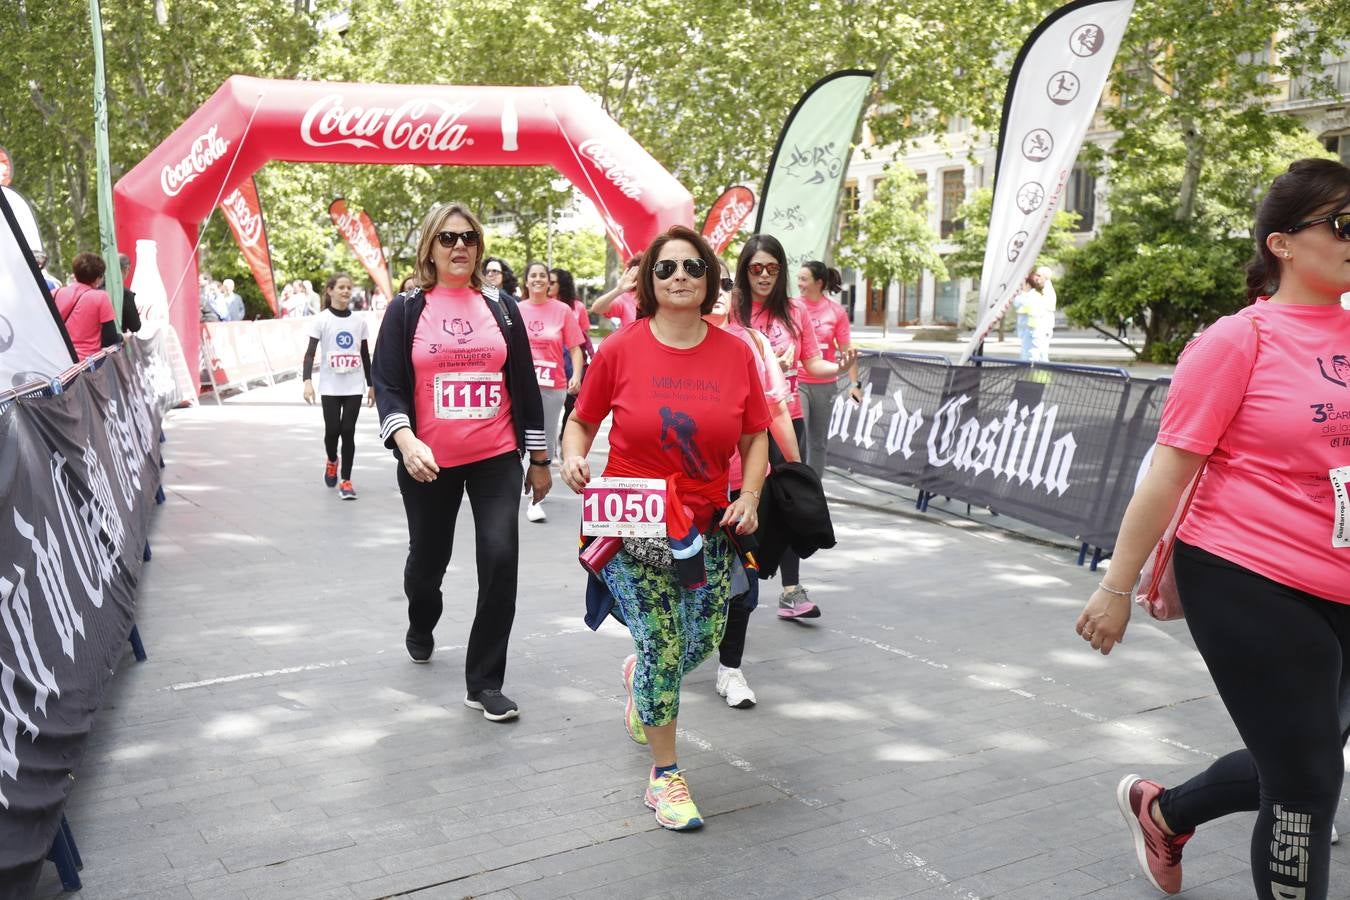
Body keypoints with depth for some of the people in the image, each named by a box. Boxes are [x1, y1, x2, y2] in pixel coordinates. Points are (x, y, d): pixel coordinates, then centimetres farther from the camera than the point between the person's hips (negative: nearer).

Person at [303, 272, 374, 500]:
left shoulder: (359, 321, 6)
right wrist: (307, 381, -20)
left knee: (348, 431, -3)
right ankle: (331, 462, 33)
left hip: (354, 386, 2)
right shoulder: (322, 319, -3)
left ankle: (346, 481, 4)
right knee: (332, 430, 0)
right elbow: (310, 353, -7)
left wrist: (371, 385, 12)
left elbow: (365, 356, 12)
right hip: (330, 387, -2)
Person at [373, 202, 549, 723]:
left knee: (500, 558, -12)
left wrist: (539, 457, 8)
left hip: (497, 459, 1)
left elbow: (525, 384, 9)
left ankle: (484, 683, 1)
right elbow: (387, 385, -5)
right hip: (429, 463, 0)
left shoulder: (500, 307, 6)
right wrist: (405, 442, -23)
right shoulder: (406, 310, 1)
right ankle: (420, 628, 51)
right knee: (428, 557, 16)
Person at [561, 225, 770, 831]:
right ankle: (664, 775, 15)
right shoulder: (619, 350, -8)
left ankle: (639, 673, 47)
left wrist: (750, 495, -7)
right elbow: (582, 420, 4)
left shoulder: (735, 354, -2)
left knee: (702, 643, 9)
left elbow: (755, 438, 7)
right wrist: (573, 456, -16)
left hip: (707, 527, 3)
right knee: (660, 644, -5)